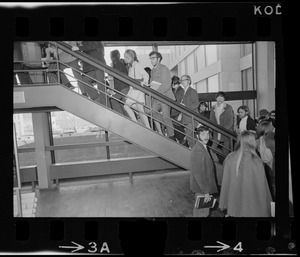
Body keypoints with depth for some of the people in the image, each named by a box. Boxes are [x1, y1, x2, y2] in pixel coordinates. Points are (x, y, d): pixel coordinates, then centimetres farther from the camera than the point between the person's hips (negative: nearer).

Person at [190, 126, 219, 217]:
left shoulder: (204, 147, 4)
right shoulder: (198, 150, -28)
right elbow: (198, 173, -27)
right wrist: (206, 192, -22)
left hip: (204, 185, 9)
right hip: (201, 188, -9)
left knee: (198, 209, 26)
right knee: (203, 212, 5)